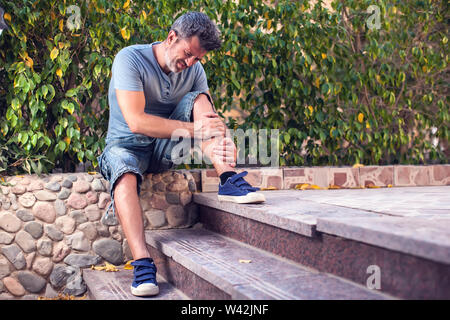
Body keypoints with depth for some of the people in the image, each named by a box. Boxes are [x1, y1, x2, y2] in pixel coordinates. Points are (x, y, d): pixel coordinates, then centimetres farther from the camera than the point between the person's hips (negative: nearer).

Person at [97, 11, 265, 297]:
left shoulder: (195, 70, 1)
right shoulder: (130, 59, -17)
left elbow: (211, 118, -1)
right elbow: (136, 121, -27)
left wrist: (223, 139, -25)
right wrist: (194, 129, -29)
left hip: (166, 147, 4)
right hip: (128, 144, -4)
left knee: (199, 99, -17)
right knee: (124, 172, -38)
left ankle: (229, 180, -30)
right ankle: (143, 263, -45)